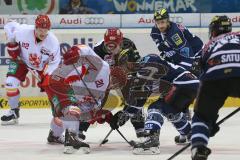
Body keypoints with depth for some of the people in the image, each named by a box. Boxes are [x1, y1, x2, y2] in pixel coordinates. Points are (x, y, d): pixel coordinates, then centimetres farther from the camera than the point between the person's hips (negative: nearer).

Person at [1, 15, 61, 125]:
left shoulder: (53, 41, -30)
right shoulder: (23, 31, -34)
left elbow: (54, 62, -19)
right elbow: (9, 26, -11)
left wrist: (45, 77, -27)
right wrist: (11, 43, -15)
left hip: (43, 65, 0)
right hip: (22, 60, 0)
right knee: (10, 83, -16)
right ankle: (14, 111, 4)